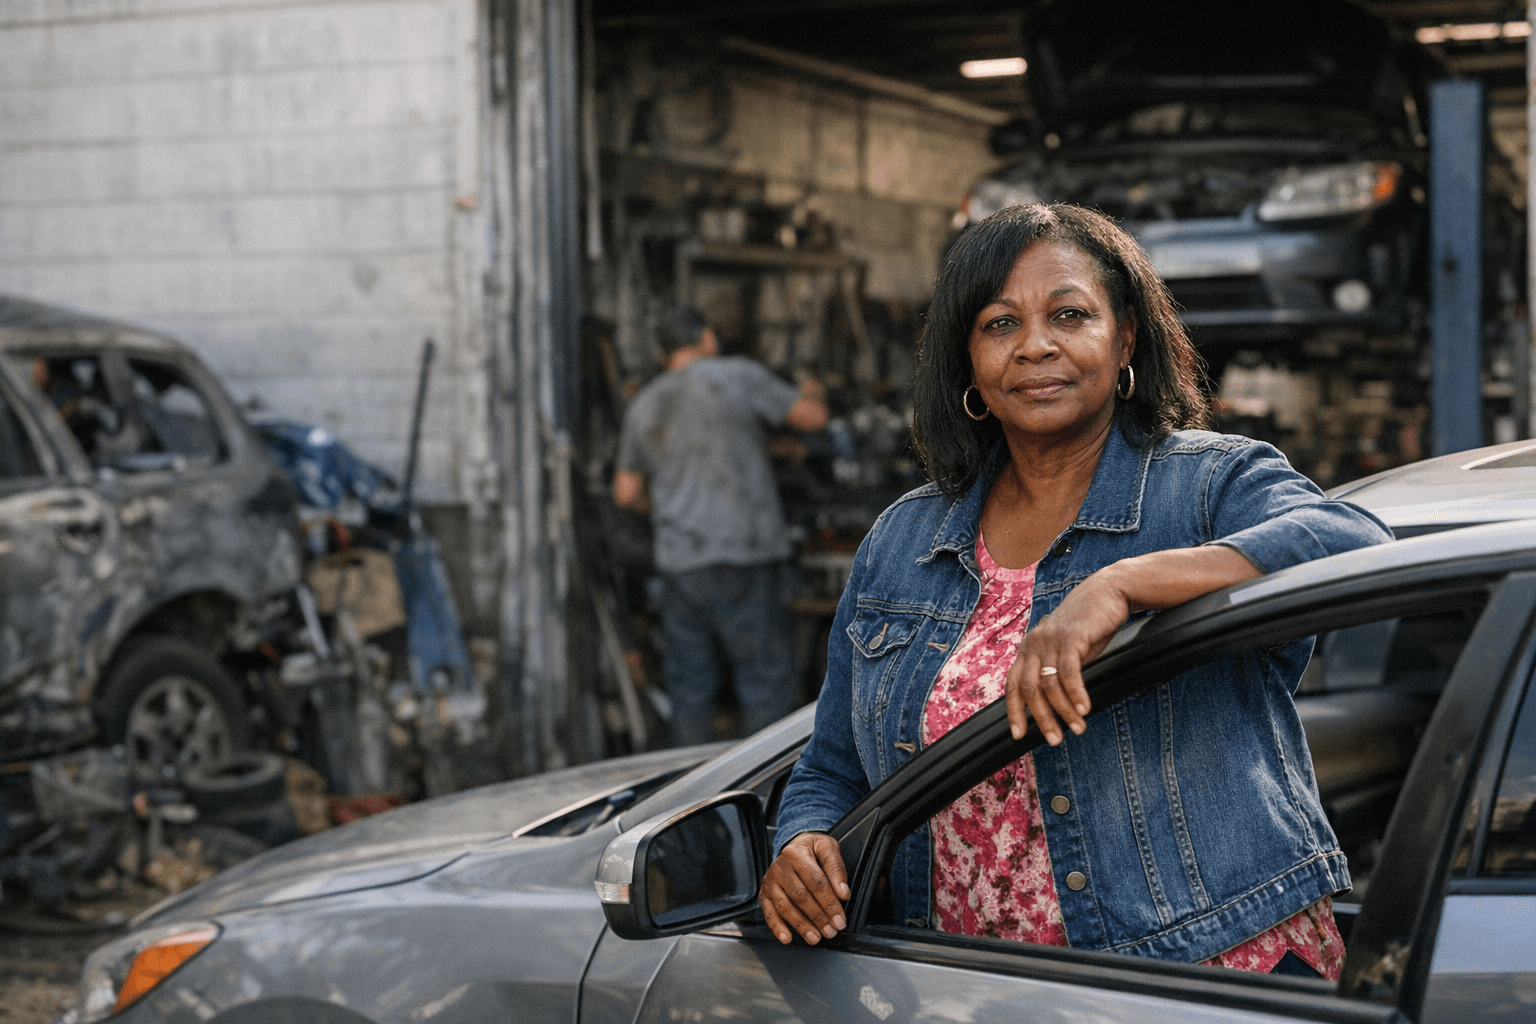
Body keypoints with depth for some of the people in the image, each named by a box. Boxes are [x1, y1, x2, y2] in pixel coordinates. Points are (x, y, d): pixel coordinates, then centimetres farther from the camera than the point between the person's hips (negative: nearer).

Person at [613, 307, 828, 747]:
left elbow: (625, 492, 18)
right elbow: (811, 416, 3)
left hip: (679, 561, 5)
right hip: (743, 556, -5)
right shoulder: (738, 375, -1)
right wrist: (813, 393, 26)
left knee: (689, 684, 10)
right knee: (766, 678, -2)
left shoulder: (643, 406, 14)